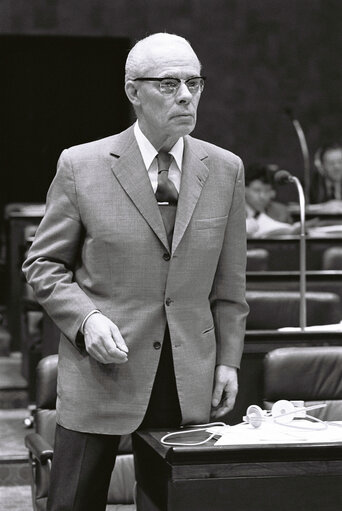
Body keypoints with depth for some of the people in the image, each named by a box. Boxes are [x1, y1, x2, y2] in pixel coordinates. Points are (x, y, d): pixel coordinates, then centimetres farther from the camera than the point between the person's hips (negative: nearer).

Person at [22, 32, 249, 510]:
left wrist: (228, 359, 6)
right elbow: (44, 266, 2)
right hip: (102, 370, -2)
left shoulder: (226, 170, 5)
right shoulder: (80, 166, -3)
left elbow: (228, 282, 11)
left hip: (189, 379, 2)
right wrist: (85, 319, -14)